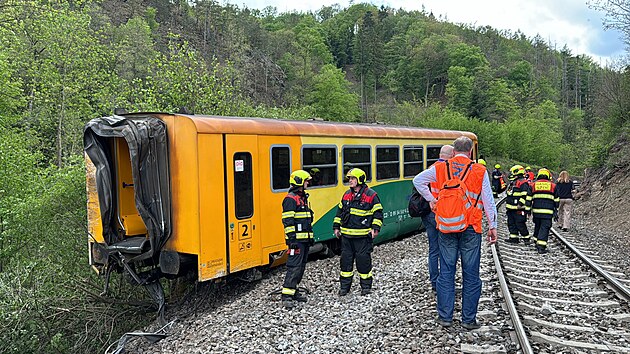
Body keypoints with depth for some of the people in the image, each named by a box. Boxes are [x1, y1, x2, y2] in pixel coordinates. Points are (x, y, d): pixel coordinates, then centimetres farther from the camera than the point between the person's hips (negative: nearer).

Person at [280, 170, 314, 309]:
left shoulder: (303, 197, 18)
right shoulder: (290, 199, -12)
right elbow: (288, 221, -18)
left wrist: (310, 236, 24)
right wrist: (291, 238, -22)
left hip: (305, 239, 10)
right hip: (296, 239, -10)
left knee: (301, 266, 13)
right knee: (294, 266, -11)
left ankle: (294, 291, 22)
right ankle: (286, 296, -9)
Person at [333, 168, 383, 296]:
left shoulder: (371, 195, -4)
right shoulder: (346, 195, 12)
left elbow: (378, 213, -3)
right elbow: (340, 211, 19)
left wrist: (375, 228, -11)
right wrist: (336, 227, 16)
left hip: (362, 236, -5)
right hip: (346, 235, 5)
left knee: (363, 259, 0)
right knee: (346, 259, 9)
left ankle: (366, 286, 16)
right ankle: (344, 286, 20)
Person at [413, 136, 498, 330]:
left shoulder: (440, 168, 1)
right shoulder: (480, 171, -2)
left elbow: (418, 180, 4)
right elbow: (488, 200, -1)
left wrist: (431, 199, 10)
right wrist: (492, 226, 6)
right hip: (471, 229, -1)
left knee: (446, 272, 9)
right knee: (471, 274, 9)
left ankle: (445, 316, 16)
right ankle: (469, 319, 16)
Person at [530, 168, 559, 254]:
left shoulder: (533, 185, 8)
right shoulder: (553, 186, 7)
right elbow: (556, 201, 9)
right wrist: (555, 212, 15)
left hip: (536, 210, 2)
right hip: (548, 211, -2)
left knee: (537, 226, 17)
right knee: (544, 228, -3)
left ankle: (537, 242, 27)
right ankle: (541, 247, -10)